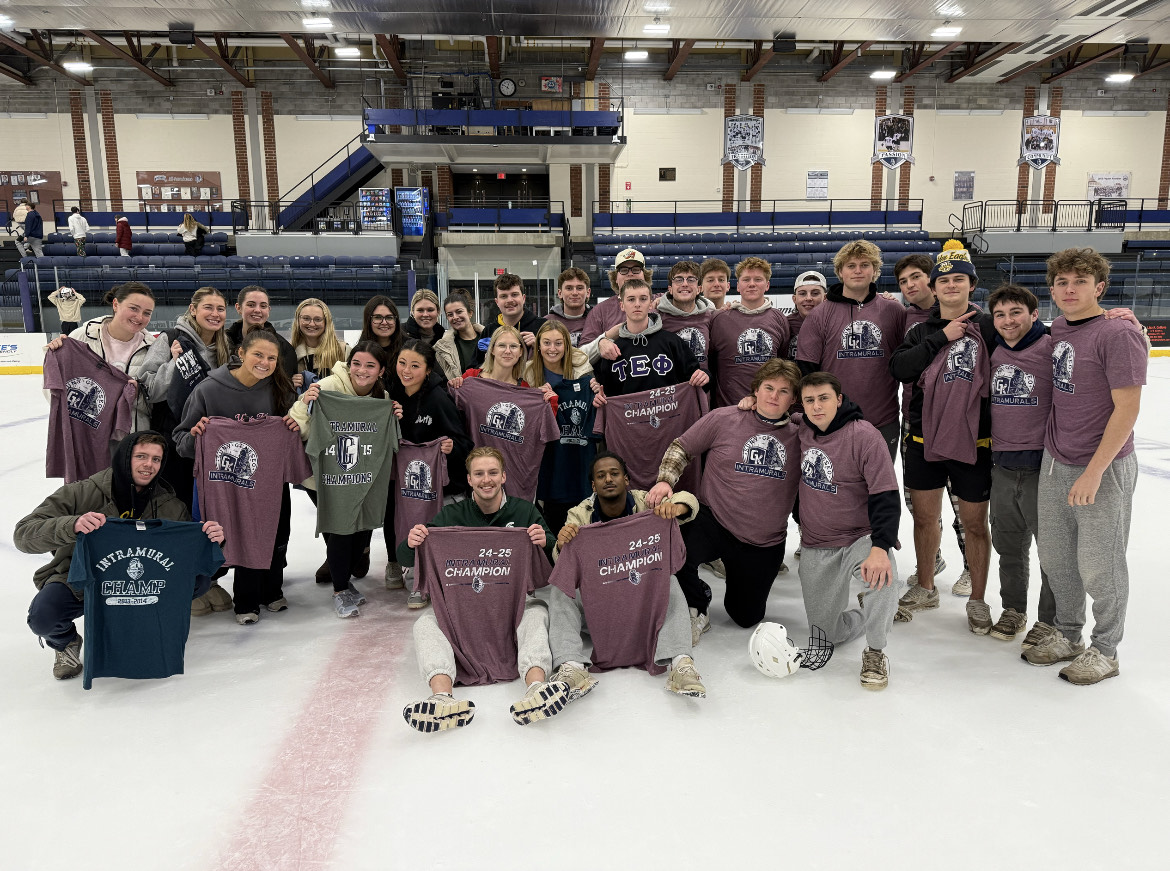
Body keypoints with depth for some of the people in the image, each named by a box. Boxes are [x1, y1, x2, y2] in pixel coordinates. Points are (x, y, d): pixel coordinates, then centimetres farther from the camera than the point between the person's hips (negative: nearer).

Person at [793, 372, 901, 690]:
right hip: (815, 549, 4)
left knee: (882, 573, -39)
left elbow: (886, 497, -21)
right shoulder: (801, 430, -3)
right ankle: (871, 611, 40)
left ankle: (875, 652, -14)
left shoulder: (864, 435, -16)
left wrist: (879, 547, -33)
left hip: (860, 539, -4)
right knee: (833, 634, 6)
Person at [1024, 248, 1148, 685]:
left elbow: (1127, 408, -18)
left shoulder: (1118, 334, -15)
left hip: (1102, 469, -7)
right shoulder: (1056, 329, 6)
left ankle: (1104, 651, 24)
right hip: (1055, 463, 7)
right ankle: (1067, 636, 34)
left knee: (1098, 566, 5)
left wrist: (1094, 471, -19)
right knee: (1055, 557, 15)